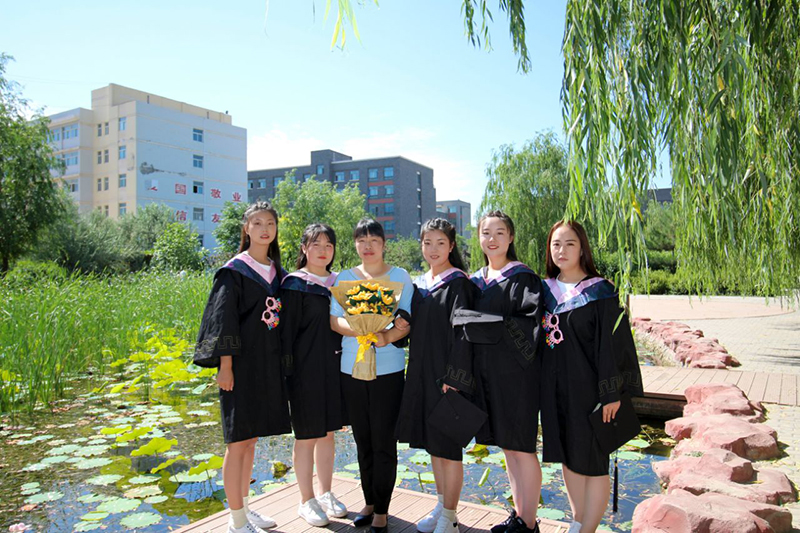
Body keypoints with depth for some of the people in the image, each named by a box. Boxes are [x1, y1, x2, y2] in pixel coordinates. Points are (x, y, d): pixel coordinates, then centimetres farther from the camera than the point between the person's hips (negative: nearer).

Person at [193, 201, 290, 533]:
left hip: (268, 365, 7)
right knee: (238, 441, 0)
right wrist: (225, 366, -16)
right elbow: (223, 321, -11)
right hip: (242, 364, -6)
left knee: (251, 438, 16)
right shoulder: (234, 271, -7)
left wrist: (283, 362, 12)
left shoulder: (277, 272, 11)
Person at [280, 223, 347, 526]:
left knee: (327, 433, 15)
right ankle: (307, 501, 20)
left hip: (333, 368, 6)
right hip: (305, 370, -5)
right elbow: (287, 331, -10)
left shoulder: (337, 283, 9)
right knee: (306, 437, 5)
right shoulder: (294, 285, -8)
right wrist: (287, 371, -13)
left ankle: (325, 494, 30)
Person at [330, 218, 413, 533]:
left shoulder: (400, 276, 2)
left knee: (383, 442, 2)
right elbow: (334, 321, -3)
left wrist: (388, 336, -25)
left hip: (388, 369, -3)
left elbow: (408, 321, -5)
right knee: (363, 442, 12)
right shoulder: (344, 278, 8)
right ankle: (369, 502, 28)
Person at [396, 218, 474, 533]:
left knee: (447, 446, 2)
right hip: (422, 372, 7)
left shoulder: (458, 283, -9)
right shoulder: (419, 285, 11)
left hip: (447, 373, -7)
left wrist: (454, 377, -20)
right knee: (432, 442, 16)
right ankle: (441, 505, 32)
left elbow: (463, 332, -15)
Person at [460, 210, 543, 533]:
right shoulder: (476, 281, 11)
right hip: (487, 373, 7)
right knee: (507, 447, 16)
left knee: (521, 448, 2)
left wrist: (490, 325, -24)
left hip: (515, 373, -6)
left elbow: (531, 324, -16)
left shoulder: (522, 277, -8)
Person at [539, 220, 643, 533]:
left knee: (592, 461, 4)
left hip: (587, 387, -5)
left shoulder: (600, 292, -9)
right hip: (555, 387, 5)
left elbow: (612, 344, -11)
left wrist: (611, 393, -15)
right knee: (568, 456, 15)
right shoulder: (546, 290, 5)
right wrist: (541, 385, 8)